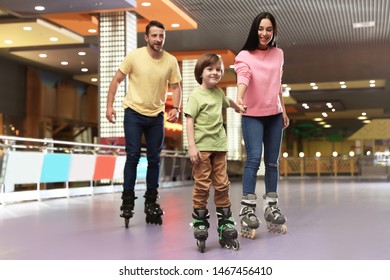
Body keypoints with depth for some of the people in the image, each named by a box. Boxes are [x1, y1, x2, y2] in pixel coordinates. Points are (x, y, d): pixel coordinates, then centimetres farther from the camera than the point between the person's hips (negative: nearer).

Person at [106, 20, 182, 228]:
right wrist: (109, 106, -9)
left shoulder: (171, 61, -4)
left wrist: (176, 108, -14)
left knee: (154, 159, 8)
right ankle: (127, 200, 5)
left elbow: (175, 87, 3)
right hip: (134, 113, -2)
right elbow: (116, 80, -3)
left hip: (156, 116, 3)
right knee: (133, 156, -5)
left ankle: (151, 202, 20)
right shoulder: (134, 56, -10)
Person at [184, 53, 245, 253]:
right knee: (202, 185, -2)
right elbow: (189, 121, -12)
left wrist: (239, 108, 54)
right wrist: (191, 146, -19)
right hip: (202, 147, -6)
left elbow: (227, 101, 37)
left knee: (222, 185, 8)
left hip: (219, 146, 6)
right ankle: (200, 223, 8)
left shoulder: (218, 92, 12)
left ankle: (225, 224, 16)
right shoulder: (196, 95, -7)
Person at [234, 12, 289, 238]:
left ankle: (271, 207, 17)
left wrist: (284, 111, 17)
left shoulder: (278, 54, 8)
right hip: (253, 115, -5)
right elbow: (243, 78, -29)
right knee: (254, 158, -15)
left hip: (274, 115, 5)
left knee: (273, 161, 7)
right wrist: (239, 98, -48)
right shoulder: (245, 56, -9)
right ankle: (247, 209, -11)